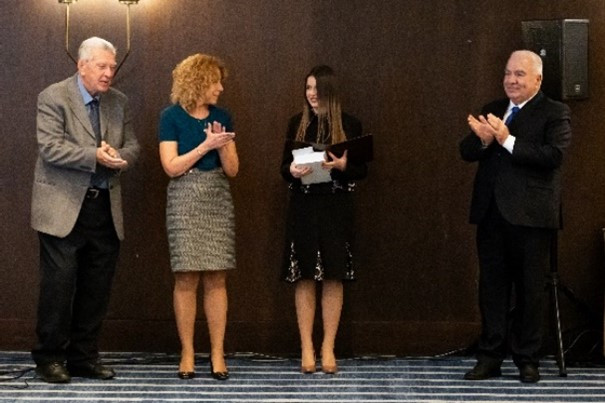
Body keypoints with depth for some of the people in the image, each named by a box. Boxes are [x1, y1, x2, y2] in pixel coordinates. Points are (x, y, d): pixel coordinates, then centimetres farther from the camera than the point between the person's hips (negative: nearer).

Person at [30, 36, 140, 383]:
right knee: (59, 282, -4)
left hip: (105, 207, 6)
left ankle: (84, 356, 18)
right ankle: (50, 358, 7)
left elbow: (132, 145, 10)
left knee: (97, 286, 8)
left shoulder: (119, 102, 11)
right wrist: (95, 156, -24)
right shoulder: (53, 97, -6)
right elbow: (50, 147, -16)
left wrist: (119, 157, -13)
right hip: (64, 207, -5)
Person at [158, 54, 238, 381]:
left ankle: (217, 353, 5)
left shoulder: (221, 117, 10)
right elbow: (171, 166, -8)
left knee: (216, 279, 1)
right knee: (186, 279, -2)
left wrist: (222, 145, -10)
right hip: (185, 200, -3)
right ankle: (187, 353, 5)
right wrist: (206, 145, -14)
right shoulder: (172, 116, -1)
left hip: (218, 200, 3)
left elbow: (232, 169, 9)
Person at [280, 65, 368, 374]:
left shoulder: (349, 125, 2)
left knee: (333, 277, 0)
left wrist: (342, 165, -18)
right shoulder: (297, 124, 7)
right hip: (303, 207, 1)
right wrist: (293, 171, -13)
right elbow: (284, 167, 9)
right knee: (305, 278, 0)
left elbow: (362, 170, 2)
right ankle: (307, 349, 6)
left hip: (336, 209, -1)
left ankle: (328, 349, 8)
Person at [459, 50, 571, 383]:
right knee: (491, 287, 9)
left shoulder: (554, 113, -2)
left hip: (530, 215, -5)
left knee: (530, 290, 3)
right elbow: (466, 151, 9)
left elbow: (554, 155, -17)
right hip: (491, 214, 5)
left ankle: (527, 360, 12)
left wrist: (507, 140, -19)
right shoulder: (492, 111, 15)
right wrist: (483, 140, -14)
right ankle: (490, 356, 16)